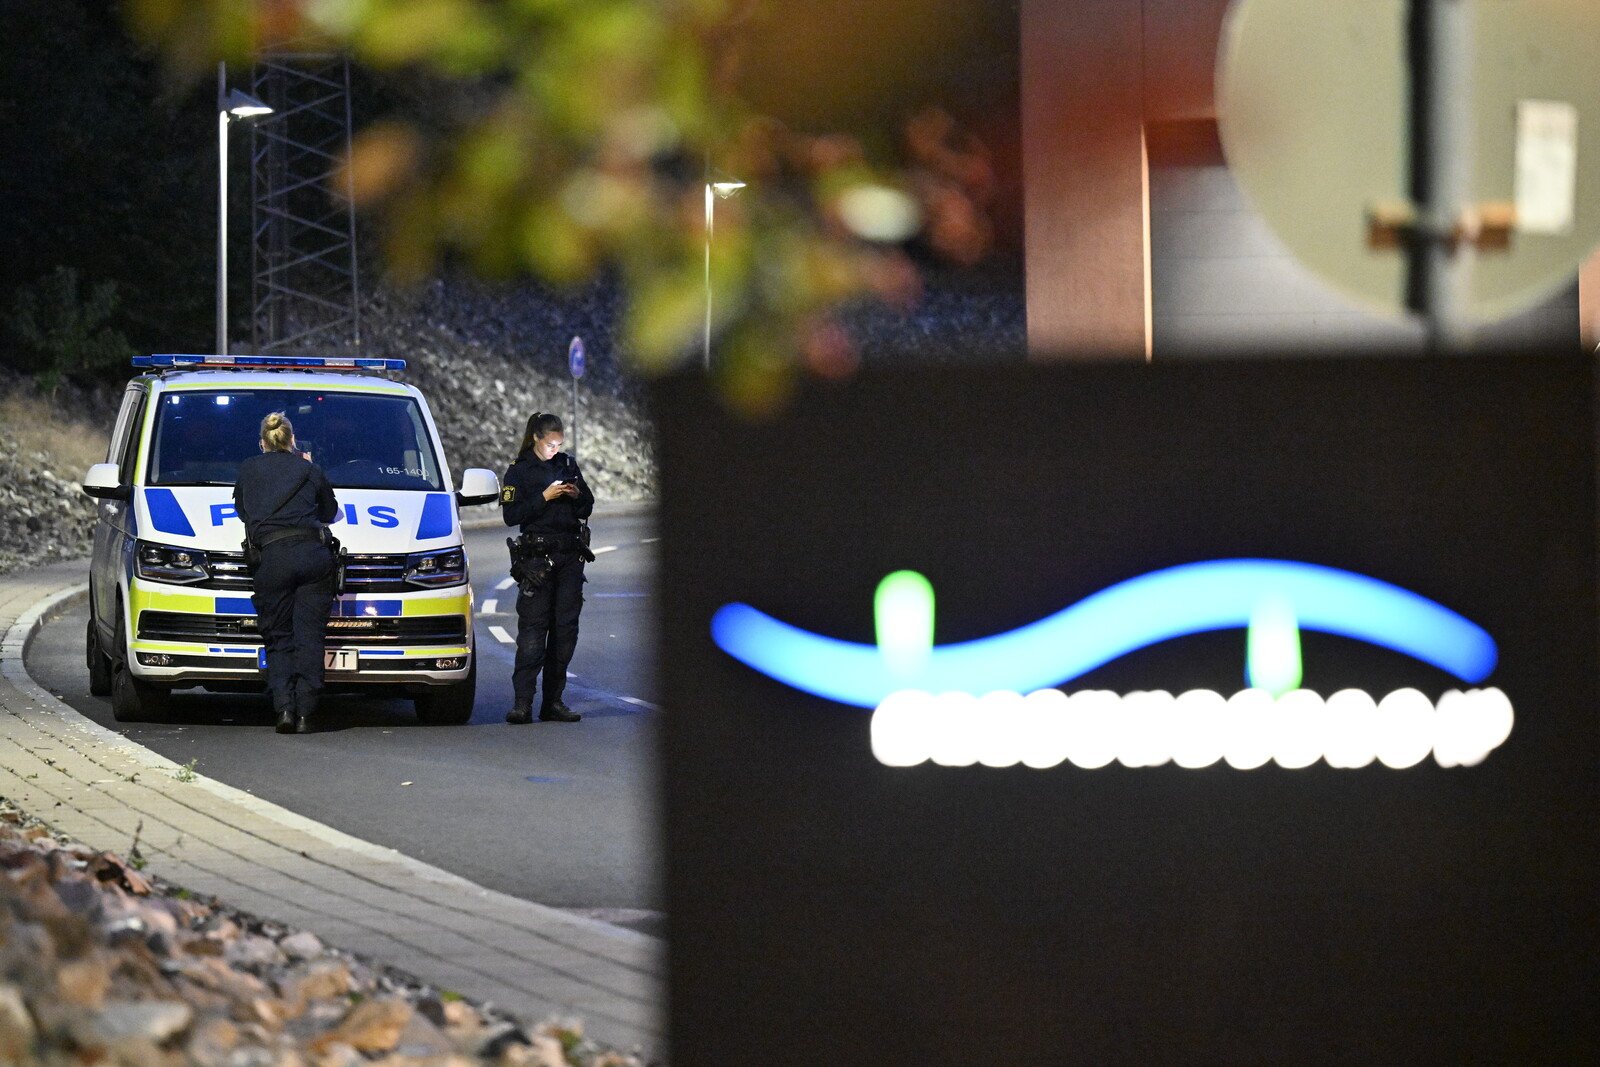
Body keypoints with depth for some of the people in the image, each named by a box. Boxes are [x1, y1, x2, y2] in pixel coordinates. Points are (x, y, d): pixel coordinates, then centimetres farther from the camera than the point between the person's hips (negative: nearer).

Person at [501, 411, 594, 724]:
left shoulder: (567, 465, 14)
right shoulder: (520, 472, 1)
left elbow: (587, 509, 17)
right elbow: (511, 515, -9)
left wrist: (577, 495, -4)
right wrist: (545, 497, -15)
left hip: (570, 557, 5)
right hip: (538, 555, -5)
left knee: (566, 628, 3)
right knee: (533, 628, -12)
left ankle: (553, 701, 7)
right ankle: (522, 702, -16)